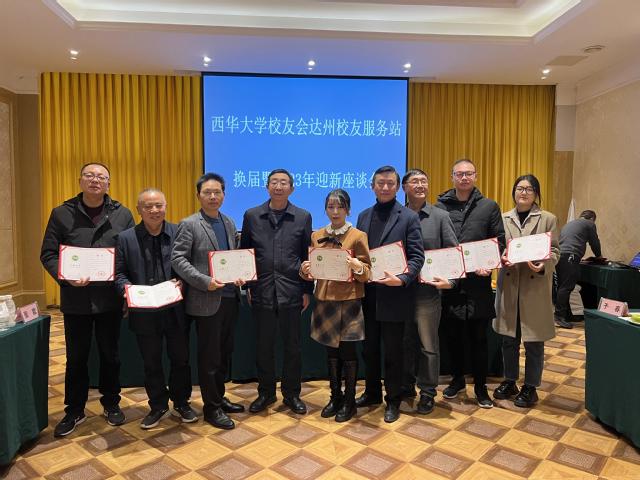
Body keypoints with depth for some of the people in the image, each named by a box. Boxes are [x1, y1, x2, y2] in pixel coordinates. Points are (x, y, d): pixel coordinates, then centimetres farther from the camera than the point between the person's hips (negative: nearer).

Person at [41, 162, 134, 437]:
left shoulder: (122, 214, 2)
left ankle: (111, 404, 32)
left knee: (110, 355, 14)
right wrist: (66, 277, -18)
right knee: (76, 358, 12)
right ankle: (74, 411, 30)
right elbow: (48, 254, -1)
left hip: (110, 298, 0)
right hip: (75, 298, 0)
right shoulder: (61, 214, 1)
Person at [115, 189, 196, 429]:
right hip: (145, 313, 1)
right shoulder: (126, 238, 0)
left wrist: (183, 282, -17)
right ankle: (158, 406, 33)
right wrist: (126, 287, -18)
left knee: (180, 359, 14)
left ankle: (181, 402, 34)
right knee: (151, 363, 15)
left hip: (176, 310, 0)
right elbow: (119, 272, 2)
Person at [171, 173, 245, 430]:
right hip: (206, 300, -6)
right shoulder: (189, 224, -7)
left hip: (229, 297, 6)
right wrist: (205, 281, -20)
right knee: (209, 355, 5)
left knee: (224, 351, 16)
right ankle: (211, 407, 20)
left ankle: (219, 397, 33)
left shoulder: (229, 223, 11)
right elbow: (177, 259, -13)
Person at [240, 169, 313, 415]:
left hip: (291, 292, 0)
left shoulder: (303, 217, 3)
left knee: (292, 346, 9)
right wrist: (247, 285, 4)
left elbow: (308, 256, 4)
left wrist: (308, 290, 1)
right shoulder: (251, 216, 4)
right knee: (264, 347, 11)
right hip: (261, 292, 1)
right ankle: (266, 393, 29)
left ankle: (291, 394, 26)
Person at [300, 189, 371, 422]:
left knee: (347, 351, 3)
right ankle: (335, 397, 28)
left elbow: (367, 273, -3)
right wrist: (306, 269, -10)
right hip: (324, 300, 4)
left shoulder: (358, 236, -4)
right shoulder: (317, 236, 8)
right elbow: (311, 271, 12)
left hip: (349, 302, -4)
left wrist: (357, 266, -24)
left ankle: (349, 401, 20)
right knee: (331, 351, 12)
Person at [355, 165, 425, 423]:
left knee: (393, 351, 8)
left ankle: (393, 400, 26)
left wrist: (402, 279, -23)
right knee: (369, 348, 17)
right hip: (368, 295, 5)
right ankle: (372, 392, 37)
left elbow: (417, 256, -9)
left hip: (393, 295, -4)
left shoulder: (409, 217, -5)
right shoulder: (364, 216, 10)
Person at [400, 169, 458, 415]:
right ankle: (406, 386, 33)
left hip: (428, 291, -2)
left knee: (428, 346, 8)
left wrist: (450, 280, -16)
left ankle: (428, 392, 24)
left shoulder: (440, 216, 1)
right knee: (405, 343, 15)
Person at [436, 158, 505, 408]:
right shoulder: (440, 206, 4)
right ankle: (457, 379, 33)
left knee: (478, 337, 8)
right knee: (452, 335, 13)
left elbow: (499, 240, 4)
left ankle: (480, 387, 24)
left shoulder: (489, 207, 5)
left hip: (478, 283, -1)